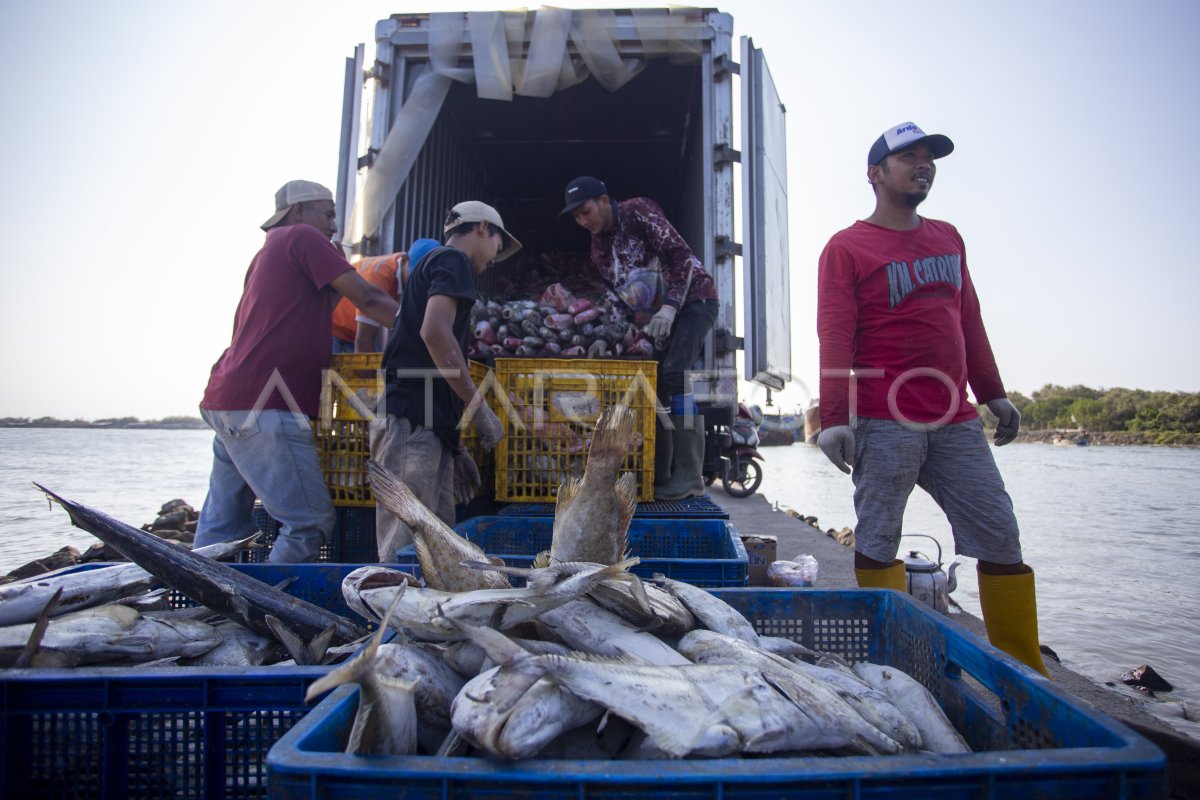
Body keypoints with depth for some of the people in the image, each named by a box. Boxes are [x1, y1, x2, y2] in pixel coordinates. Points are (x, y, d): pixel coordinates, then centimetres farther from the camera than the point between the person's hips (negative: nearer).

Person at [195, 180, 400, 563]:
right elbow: (367, 298, -6)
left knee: (222, 526, 13)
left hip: (227, 401, 10)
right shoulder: (302, 237, -1)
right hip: (263, 406, -10)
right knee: (311, 521, -9)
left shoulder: (269, 251, 27)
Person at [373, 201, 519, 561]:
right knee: (405, 549, -11)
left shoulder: (433, 263, 30)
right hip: (413, 422, -10)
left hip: (426, 426, 10)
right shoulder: (454, 260, 1)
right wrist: (478, 405, -12)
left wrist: (454, 446, 26)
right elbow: (434, 331, -18)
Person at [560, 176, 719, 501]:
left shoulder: (638, 211, -13)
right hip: (657, 312, 8)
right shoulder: (598, 246, 9)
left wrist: (669, 307, -26)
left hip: (693, 298, -8)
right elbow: (615, 294, 14)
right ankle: (660, 474, 5)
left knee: (674, 372, -24)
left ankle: (689, 477, -24)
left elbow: (680, 255, -20)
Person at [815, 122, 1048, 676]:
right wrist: (834, 418, -17)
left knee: (1001, 537, 6)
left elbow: (969, 322, 22)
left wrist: (993, 394, 20)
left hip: (956, 421, 6)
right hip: (884, 423, -6)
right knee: (877, 544, -1)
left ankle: (1025, 673, 18)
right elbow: (835, 338, -9)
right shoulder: (847, 247, 0)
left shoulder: (948, 239, 19)